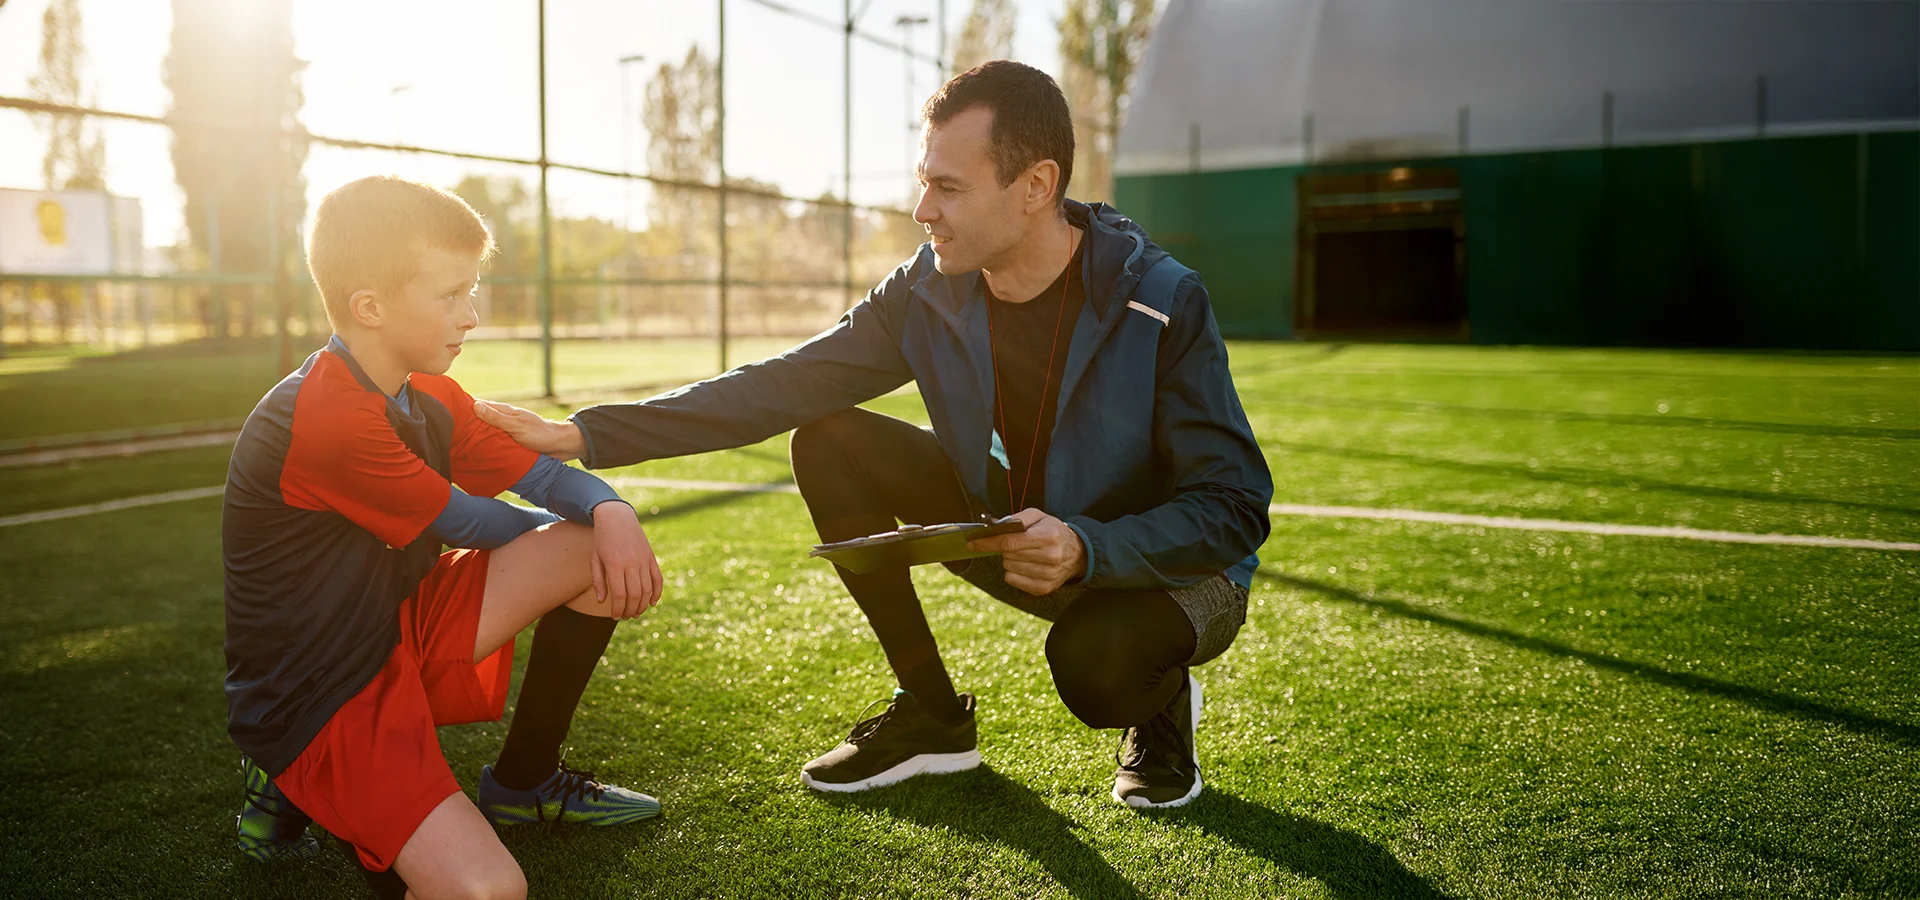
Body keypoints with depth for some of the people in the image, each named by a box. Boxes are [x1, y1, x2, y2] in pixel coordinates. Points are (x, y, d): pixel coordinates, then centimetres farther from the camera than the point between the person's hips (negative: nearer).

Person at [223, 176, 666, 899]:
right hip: (315, 701, -9)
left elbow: (539, 472, 4)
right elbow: (467, 523, -15)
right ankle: (299, 788, 1)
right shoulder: (325, 420, -26)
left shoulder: (429, 399, 4)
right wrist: (562, 535, 6)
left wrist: (611, 512, -19)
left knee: (607, 552, -4)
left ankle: (523, 784, 14)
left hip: (404, 635, 9)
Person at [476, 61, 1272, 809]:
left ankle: (1162, 702, 2)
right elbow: (779, 386, -12)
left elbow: (1234, 507, -24)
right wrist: (586, 435, -18)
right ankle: (932, 715, 1)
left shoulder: (1162, 304, -26)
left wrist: (1088, 549, -41)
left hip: (1165, 563, -5)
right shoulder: (930, 290, -12)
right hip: (1027, 530, 5)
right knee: (828, 443, -11)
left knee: (1096, 659, -40)